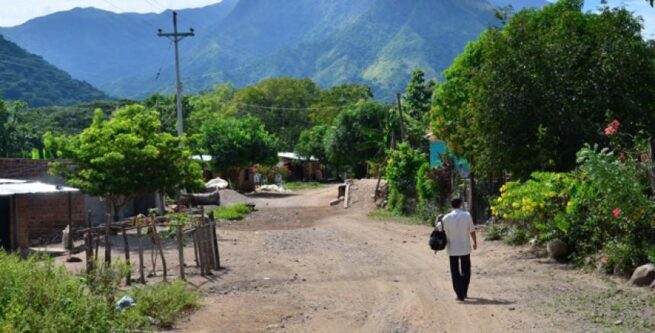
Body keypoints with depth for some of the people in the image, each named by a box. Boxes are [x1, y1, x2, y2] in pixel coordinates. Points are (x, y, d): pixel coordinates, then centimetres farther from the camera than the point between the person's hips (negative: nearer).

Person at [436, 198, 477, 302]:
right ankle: (464, 293, 17)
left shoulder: (447, 217, -6)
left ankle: (460, 295, 2)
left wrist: (438, 220, 27)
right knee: (466, 271, 16)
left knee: (455, 272, 6)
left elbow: (438, 228, 6)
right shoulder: (467, 215, -7)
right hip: (465, 248, 0)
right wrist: (475, 242, 10)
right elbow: (472, 231, -4)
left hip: (452, 249, 0)